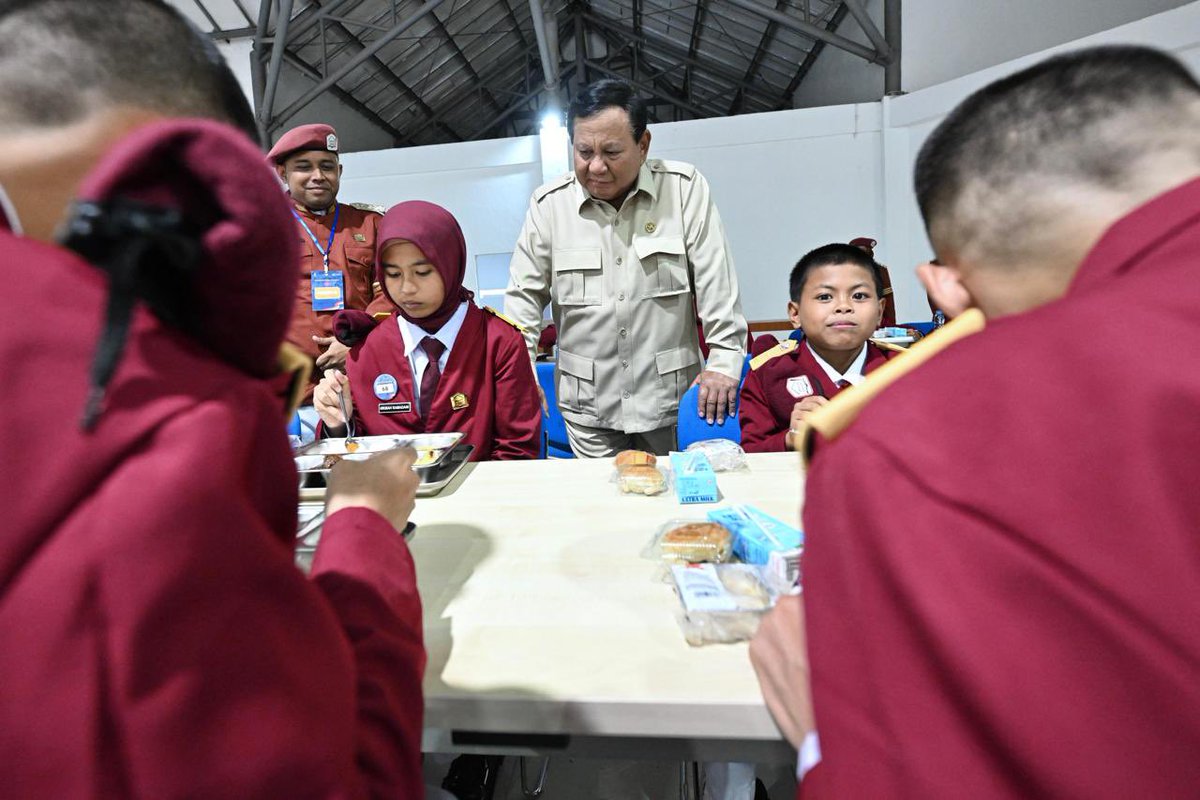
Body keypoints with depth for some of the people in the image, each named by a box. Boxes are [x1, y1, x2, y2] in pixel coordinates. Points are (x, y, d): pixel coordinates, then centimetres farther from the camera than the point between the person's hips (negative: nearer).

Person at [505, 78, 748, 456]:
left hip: (670, 399, 0)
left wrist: (724, 359, -10)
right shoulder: (549, 203, -1)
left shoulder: (685, 188, -5)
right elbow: (525, 294, 3)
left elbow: (717, 285, -6)